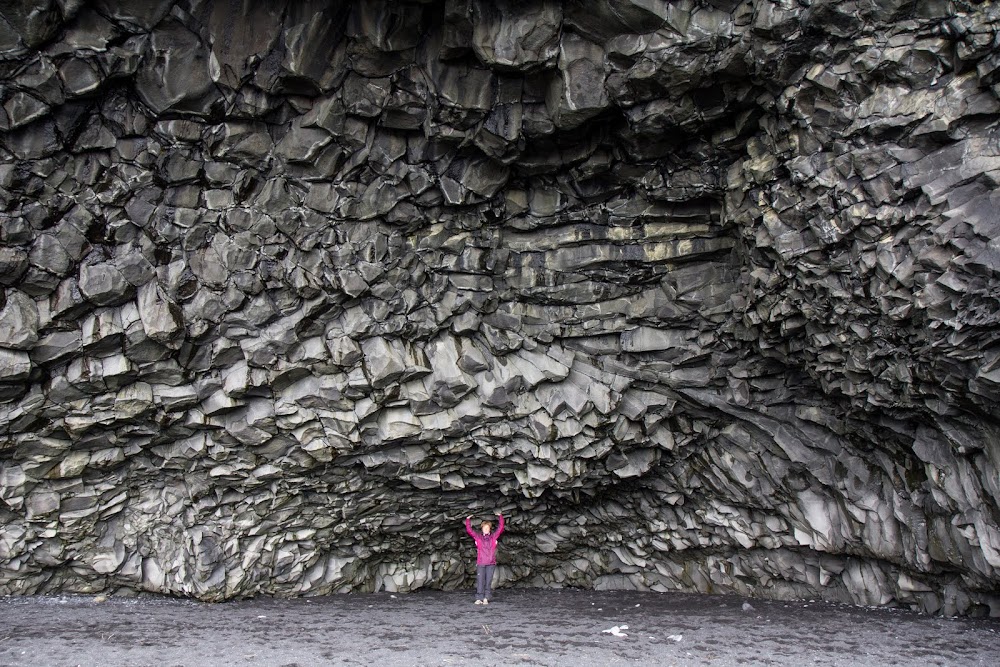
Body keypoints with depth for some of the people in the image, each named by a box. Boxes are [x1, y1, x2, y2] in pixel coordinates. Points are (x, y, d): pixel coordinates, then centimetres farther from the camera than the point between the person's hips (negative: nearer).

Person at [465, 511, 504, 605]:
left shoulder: (494, 536, 11)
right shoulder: (477, 536, 10)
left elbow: (500, 528, 9)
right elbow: (469, 530, 10)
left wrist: (500, 517, 7)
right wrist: (468, 520, 4)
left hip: (491, 563, 0)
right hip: (480, 563, 0)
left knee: (488, 581, 0)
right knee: (480, 581, -3)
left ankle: (486, 598, 5)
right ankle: (479, 599, 0)